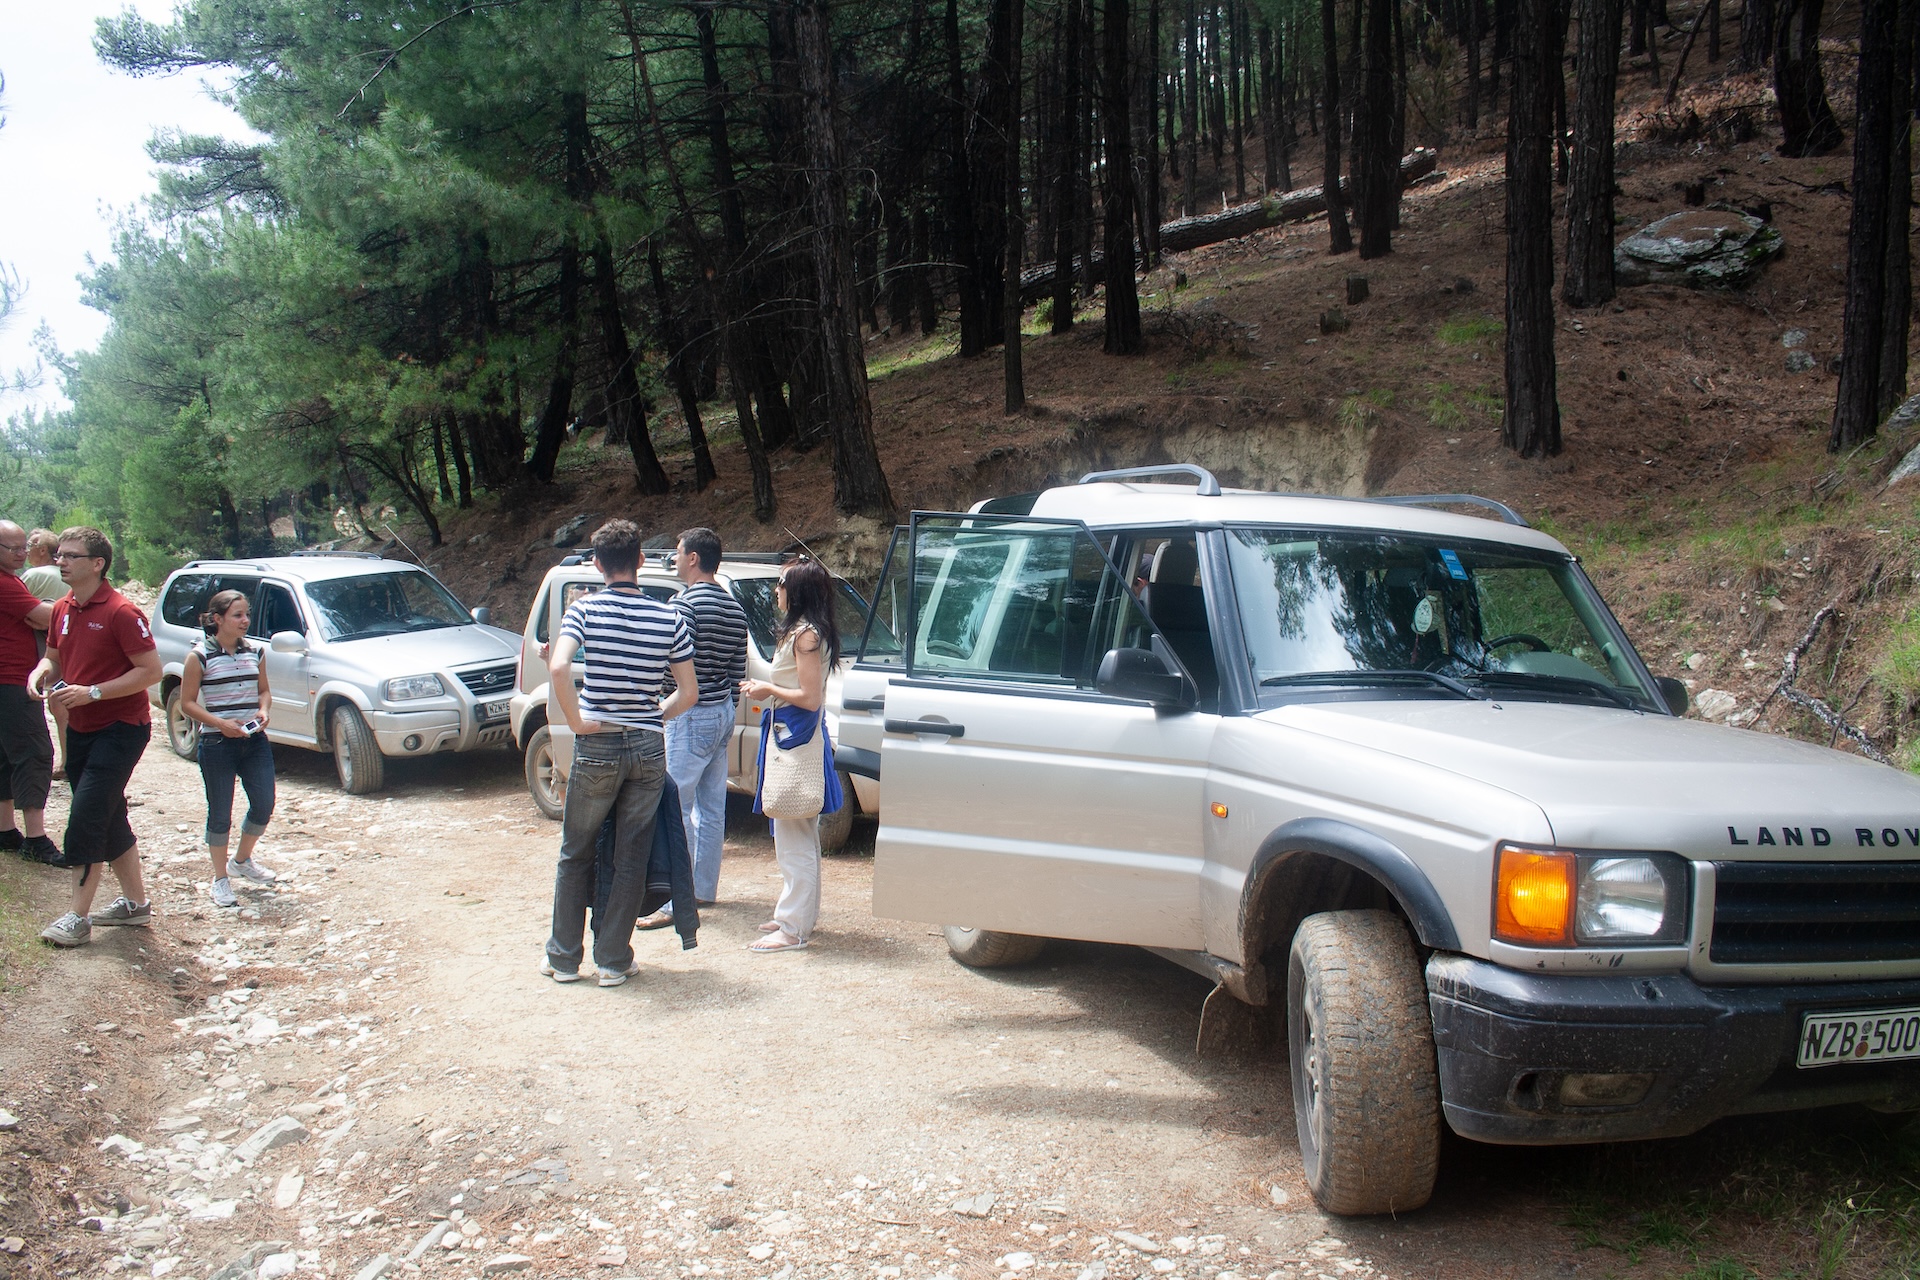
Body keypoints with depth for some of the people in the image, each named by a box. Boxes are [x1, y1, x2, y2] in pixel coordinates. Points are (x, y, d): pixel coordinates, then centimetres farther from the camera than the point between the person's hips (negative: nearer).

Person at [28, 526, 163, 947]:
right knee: (109, 819, 14)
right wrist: (40, 674, -3)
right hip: (81, 728, 8)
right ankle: (135, 902, 26)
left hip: (120, 728, -8)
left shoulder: (120, 612, -17)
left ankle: (78, 918, -4)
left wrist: (92, 693, -23)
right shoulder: (62, 610, 8)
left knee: (86, 817, -11)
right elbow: (54, 658, 22)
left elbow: (151, 671, -19)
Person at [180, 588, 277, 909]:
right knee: (220, 814, 3)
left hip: (255, 741, 5)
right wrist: (221, 723, -19)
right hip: (217, 745, -5)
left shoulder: (254, 652, 6)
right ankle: (221, 879, 17)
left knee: (264, 805, 5)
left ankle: (243, 861, 31)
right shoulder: (200, 656, -8)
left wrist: (264, 711, -5)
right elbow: (187, 703, -7)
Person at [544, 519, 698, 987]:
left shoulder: (585, 609, -6)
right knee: (632, 860, 9)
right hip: (649, 749, 1)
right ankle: (614, 961, 14)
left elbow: (558, 666, -23)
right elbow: (689, 693, 1)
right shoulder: (669, 618, 0)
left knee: (576, 855, 14)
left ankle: (563, 957, 20)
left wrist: (576, 719, -12)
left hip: (597, 748, -1)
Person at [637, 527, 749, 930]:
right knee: (712, 807, 14)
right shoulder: (734, 607, 10)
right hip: (722, 714, 9)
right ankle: (705, 888, 22)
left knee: (677, 809, -7)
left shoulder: (685, 603, -16)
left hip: (691, 715, -9)